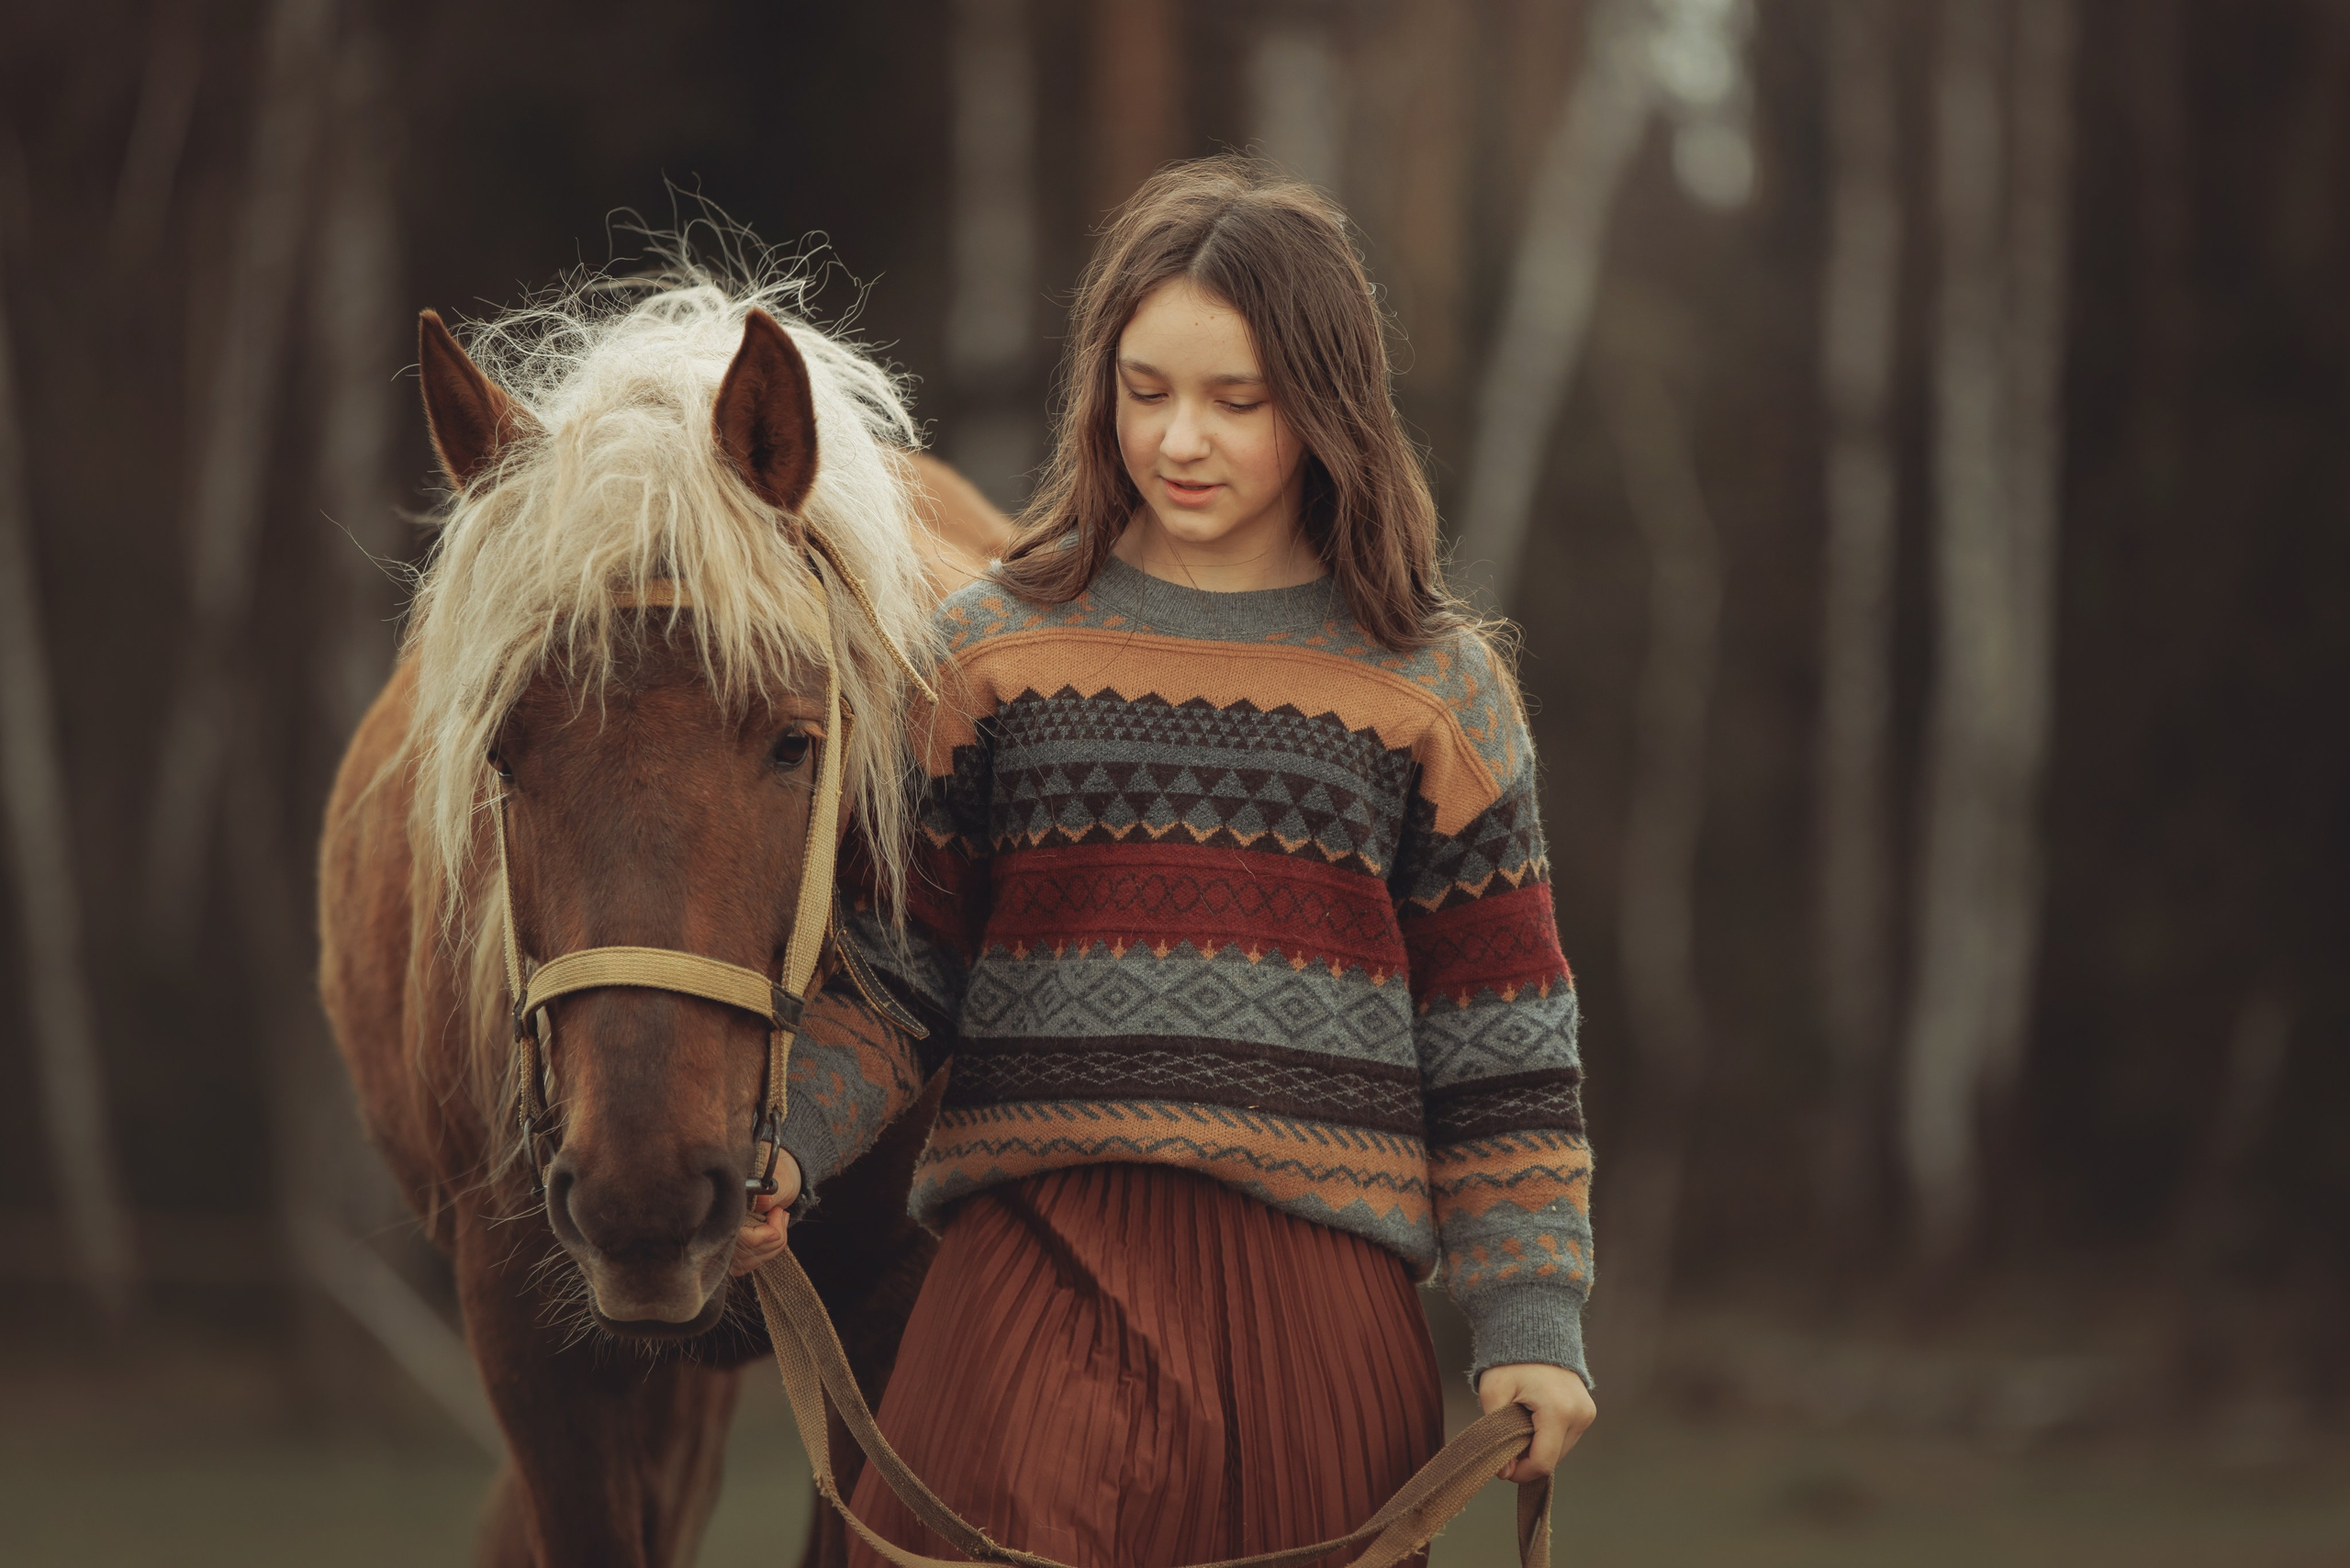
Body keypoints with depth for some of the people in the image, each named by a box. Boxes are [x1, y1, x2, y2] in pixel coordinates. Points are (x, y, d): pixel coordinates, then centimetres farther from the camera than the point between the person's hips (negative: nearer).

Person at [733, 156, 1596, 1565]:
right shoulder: (993, 649, 8)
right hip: (1038, 1285, 0)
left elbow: (1502, 1045, 7)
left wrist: (1531, 1319, -1)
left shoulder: (1433, 686, 7)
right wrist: (778, 1153, -9)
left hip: (1317, 1309, 0)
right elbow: (892, 965, 8)